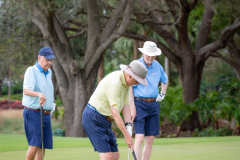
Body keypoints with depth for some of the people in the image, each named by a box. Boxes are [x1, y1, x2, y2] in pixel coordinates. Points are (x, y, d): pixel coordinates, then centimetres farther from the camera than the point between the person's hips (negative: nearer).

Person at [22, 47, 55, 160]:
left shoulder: (49, 72, 15)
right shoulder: (31, 71, -9)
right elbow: (26, 90, -26)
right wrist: (39, 94, -43)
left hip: (46, 114, 7)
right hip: (33, 112, -7)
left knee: (42, 146, 3)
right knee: (35, 144, -17)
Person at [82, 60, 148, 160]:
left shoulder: (126, 82, 6)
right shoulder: (114, 83, -25)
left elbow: (125, 105, 4)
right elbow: (115, 112, -27)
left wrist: (128, 126, -12)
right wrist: (127, 135, -25)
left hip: (104, 121, 10)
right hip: (93, 119, -10)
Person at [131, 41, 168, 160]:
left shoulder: (157, 66, 8)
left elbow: (165, 80, 29)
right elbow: (129, 87, -8)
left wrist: (162, 94, 15)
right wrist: (132, 108, -13)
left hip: (153, 104, 5)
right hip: (139, 103, -5)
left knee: (150, 139, 3)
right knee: (140, 137, -14)